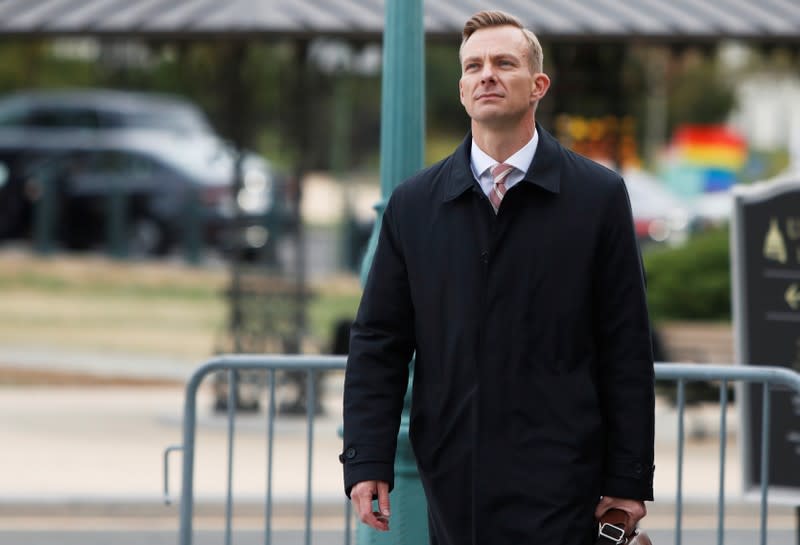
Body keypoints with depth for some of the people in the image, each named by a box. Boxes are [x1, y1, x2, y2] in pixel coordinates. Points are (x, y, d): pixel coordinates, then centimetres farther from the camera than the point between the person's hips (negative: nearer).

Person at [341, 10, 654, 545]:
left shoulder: (599, 195, 2)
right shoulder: (414, 204, 8)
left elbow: (626, 351, 1)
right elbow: (378, 342, 8)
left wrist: (629, 480, -2)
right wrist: (366, 462, -2)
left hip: (556, 486, -2)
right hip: (454, 489, 2)